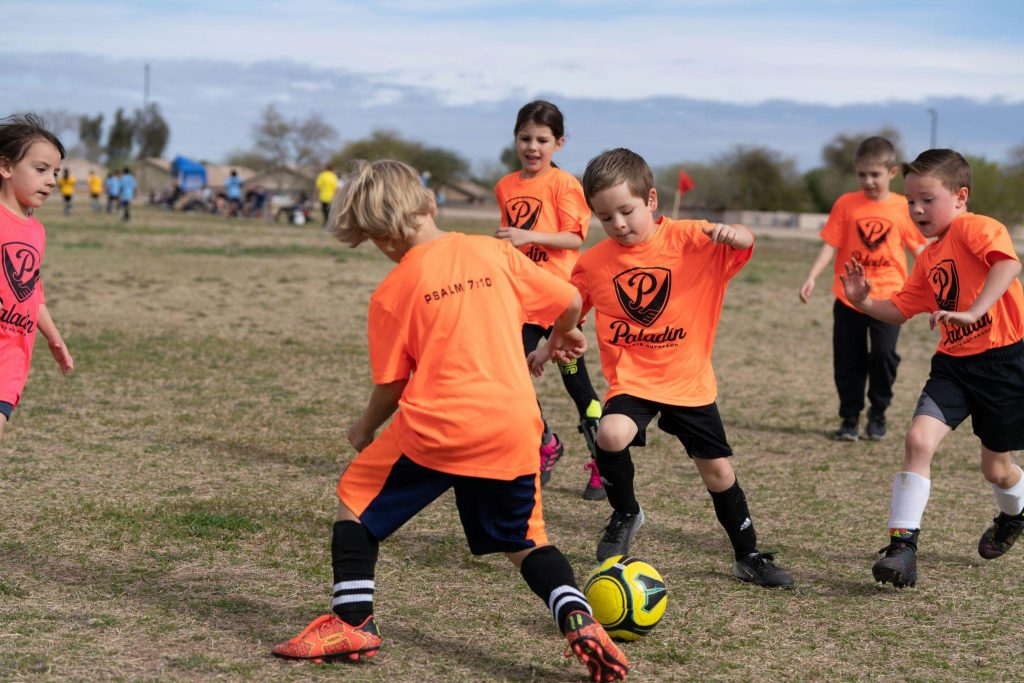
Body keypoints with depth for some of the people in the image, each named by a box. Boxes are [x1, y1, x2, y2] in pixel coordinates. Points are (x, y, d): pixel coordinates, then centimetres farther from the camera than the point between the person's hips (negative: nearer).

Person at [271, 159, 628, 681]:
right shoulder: (493, 253, 7)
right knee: (524, 539, 21)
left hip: (437, 424, -4)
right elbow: (569, 301, 11)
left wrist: (365, 428, 22)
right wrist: (562, 335, 34)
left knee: (355, 498, 18)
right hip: (515, 425, 4)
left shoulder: (392, 292, -2)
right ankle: (579, 620, -2)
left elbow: (390, 385, 2)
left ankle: (353, 622, 9)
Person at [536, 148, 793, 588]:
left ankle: (748, 557, 25)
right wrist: (548, 349, 8)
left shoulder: (689, 239, -10)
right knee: (611, 434, -28)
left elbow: (744, 246, -20)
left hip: (689, 381, 0)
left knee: (718, 470, 5)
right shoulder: (593, 263, -2)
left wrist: (732, 233, -41)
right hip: (631, 380, 1)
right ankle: (625, 514, 0)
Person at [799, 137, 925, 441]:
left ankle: (878, 413, 9)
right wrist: (811, 277, -14)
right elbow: (830, 245, -3)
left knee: (884, 353, -13)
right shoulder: (846, 204, -1)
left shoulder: (904, 208, 0)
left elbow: (919, 248, 5)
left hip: (888, 295, -1)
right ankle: (849, 418, 19)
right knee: (848, 360, 6)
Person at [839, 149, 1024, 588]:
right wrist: (865, 302, 0)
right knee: (918, 439, -15)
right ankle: (902, 544, -14)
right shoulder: (928, 259, 13)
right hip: (954, 362, 6)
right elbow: (901, 310, 18)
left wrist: (973, 312, -41)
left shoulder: (975, 227, -13)